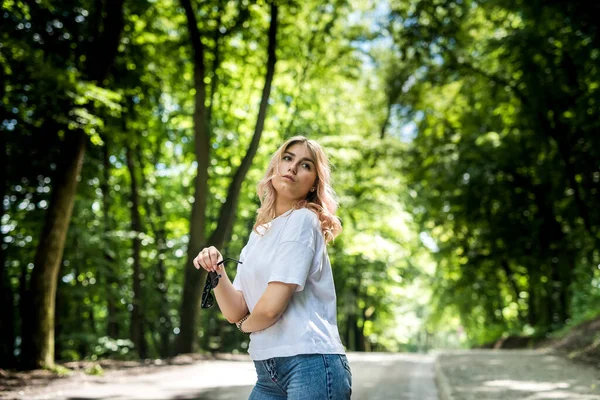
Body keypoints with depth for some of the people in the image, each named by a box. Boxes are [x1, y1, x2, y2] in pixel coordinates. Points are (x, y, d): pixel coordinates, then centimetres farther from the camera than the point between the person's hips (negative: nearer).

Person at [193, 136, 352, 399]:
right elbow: (235, 313, 9)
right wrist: (217, 273, -8)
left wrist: (246, 325, 4)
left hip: (311, 365, -7)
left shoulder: (303, 220, -9)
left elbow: (271, 306, -16)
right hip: (268, 371, 7)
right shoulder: (258, 235, 14)